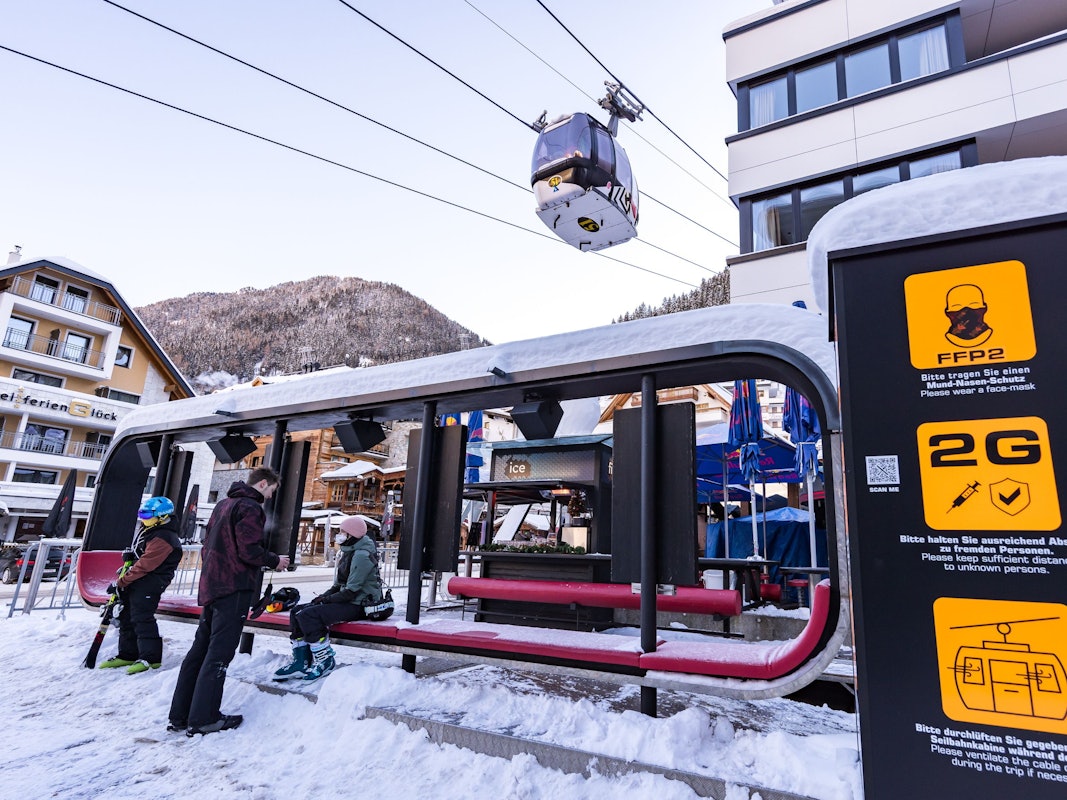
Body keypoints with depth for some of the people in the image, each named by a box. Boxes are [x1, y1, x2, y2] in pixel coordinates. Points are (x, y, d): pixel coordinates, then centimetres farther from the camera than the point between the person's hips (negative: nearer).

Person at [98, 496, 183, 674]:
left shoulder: (162, 539, -23)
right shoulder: (146, 528, 11)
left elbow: (145, 566, -25)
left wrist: (121, 582, -19)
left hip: (149, 583, -11)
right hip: (136, 580, 11)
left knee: (142, 618, -14)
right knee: (127, 616, 14)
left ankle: (151, 658, -10)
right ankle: (128, 655, 25)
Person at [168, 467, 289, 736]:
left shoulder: (224, 504, 17)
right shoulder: (250, 507, -13)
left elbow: (209, 543, 20)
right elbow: (250, 551, -20)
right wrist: (275, 561, -5)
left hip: (212, 585, 9)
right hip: (234, 588, -9)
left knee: (201, 648, 13)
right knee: (220, 652, -4)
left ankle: (179, 716, 19)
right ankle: (203, 719, 1)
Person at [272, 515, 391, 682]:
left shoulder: (362, 555, -17)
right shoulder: (348, 552, 16)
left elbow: (351, 591, -21)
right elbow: (339, 584, 20)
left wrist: (326, 599, -12)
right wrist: (324, 596, 4)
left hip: (359, 605, -11)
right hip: (346, 601, 11)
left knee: (309, 615, -24)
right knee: (297, 612, 5)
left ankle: (325, 662, -12)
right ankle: (301, 663, 7)